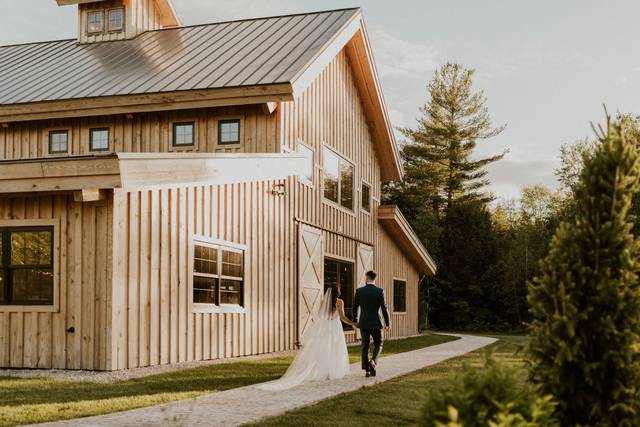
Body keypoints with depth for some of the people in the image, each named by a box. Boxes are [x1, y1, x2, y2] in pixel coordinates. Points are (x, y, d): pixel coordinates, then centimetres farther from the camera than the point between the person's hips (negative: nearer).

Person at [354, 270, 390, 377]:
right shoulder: (380, 291, -8)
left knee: (365, 346, 9)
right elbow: (384, 308, -8)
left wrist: (355, 321, 20)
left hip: (363, 323, 2)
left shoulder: (359, 291, -2)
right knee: (378, 344, 13)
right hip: (376, 323, -2)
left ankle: (367, 370, 7)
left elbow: (355, 308, 6)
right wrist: (387, 323, 1)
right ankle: (373, 361, -12)